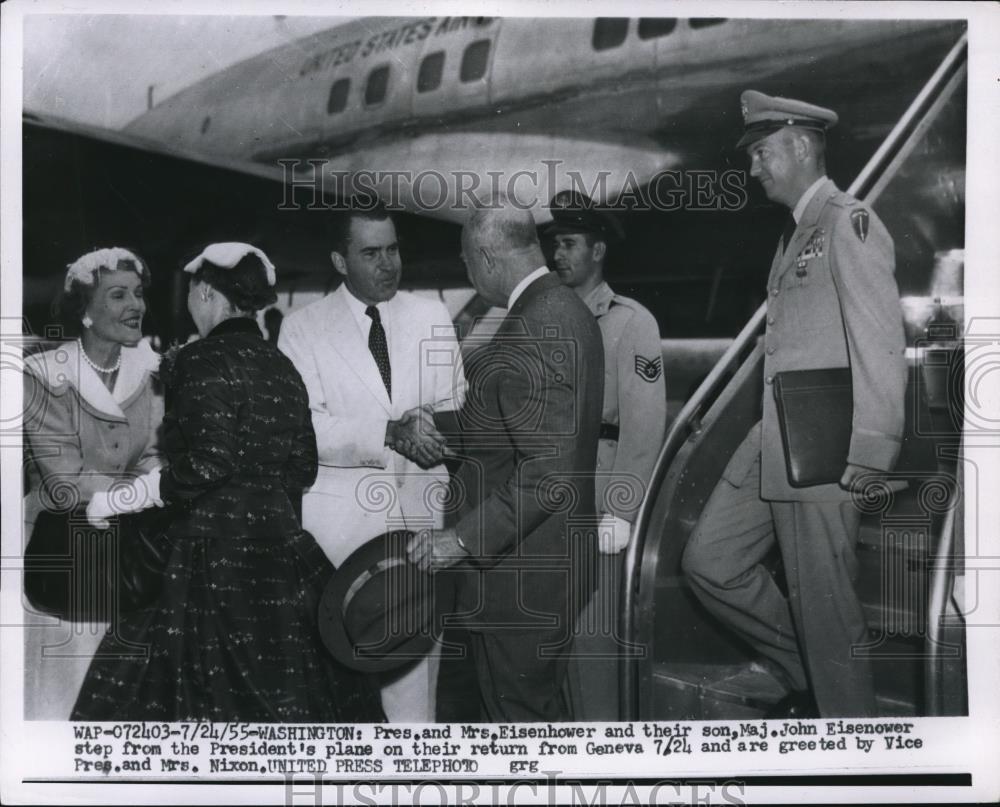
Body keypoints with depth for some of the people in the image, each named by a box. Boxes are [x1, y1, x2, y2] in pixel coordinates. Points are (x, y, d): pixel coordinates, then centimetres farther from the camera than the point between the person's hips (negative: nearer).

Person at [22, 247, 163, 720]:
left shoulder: (150, 370, 2)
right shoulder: (45, 374, -12)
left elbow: (153, 463, -2)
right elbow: (66, 484, -17)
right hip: (62, 548, -3)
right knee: (63, 688, 6)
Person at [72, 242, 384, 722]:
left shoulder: (202, 360, -10)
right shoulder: (281, 366, 10)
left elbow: (208, 463, -17)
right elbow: (302, 469, 13)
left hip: (216, 551, -7)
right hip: (279, 545, 7)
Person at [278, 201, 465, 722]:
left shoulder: (432, 317, 13)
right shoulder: (302, 328, 3)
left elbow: (456, 407, 11)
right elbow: (301, 426, -7)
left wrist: (430, 426, -12)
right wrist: (388, 434, -17)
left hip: (420, 513, 2)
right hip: (340, 520, -2)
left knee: (414, 660, 1)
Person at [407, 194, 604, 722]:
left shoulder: (533, 333, -23)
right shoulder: (569, 311, 9)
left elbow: (548, 473, -28)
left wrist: (463, 539, -24)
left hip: (520, 574, -10)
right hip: (556, 560, 10)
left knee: (518, 713, 4)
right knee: (544, 704, 22)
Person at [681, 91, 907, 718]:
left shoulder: (849, 223, -9)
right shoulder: (796, 233, 19)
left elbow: (880, 344, -16)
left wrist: (870, 456, -19)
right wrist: (771, 441, 12)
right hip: (772, 446, 9)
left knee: (826, 609, 0)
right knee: (710, 562, 12)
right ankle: (808, 677, 26)